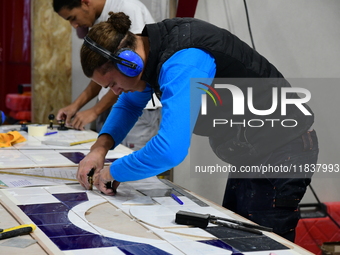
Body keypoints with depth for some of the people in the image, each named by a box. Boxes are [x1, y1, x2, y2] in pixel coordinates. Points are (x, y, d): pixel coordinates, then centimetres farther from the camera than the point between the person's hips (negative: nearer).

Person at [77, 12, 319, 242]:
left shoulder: (183, 63, -29)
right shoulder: (154, 46, 0)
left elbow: (170, 149, -37)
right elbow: (130, 103, 19)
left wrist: (114, 171, -20)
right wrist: (101, 146, 2)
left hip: (280, 155, -10)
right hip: (254, 154, 10)